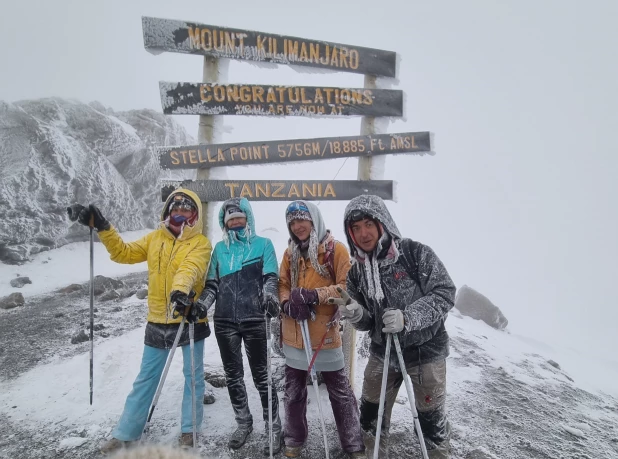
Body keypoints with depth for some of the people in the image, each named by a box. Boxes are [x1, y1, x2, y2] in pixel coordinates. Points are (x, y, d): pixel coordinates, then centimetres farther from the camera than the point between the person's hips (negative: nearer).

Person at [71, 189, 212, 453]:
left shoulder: (200, 243, -8)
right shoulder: (155, 238, 7)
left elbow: (190, 268, -27)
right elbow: (124, 253, 7)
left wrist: (181, 289, -46)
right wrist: (102, 228, -4)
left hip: (190, 318, -3)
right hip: (158, 321, 4)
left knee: (192, 376, 11)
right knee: (146, 378, 15)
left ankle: (189, 431, 28)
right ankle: (126, 434, 28)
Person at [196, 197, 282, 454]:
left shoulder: (263, 244, 5)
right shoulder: (220, 248, 14)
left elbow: (270, 278, -2)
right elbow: (212, 284, 16)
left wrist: (270, 298, -22)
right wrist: (200, 305, 0)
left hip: (254, 320, -4)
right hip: (224, 321, 4)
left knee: (261, 375, 1)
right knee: (232, 375, 13)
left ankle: (273, 428, 16)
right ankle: (243, 423, 31)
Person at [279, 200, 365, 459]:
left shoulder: (335, 249, -7)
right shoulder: (290, 252, 8)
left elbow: (347, 287, -11)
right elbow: (282, 285, 8)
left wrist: (315, 295, -23)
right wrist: (288, 304, -13)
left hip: (325, 334, -4)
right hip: (294, 335, 5)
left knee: (341, 393, 10)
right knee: (293, 392, 18)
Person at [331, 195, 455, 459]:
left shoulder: (416, 253, -17)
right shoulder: (357, 271, -2)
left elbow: (445, 293, -17)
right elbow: (367, 322, 4)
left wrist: (407, 317, -28)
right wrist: (357, 315, -19)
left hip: (425, 351, -4)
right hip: (382, 352, 5)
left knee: (430, 418, 12)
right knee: (370, 415, 16)